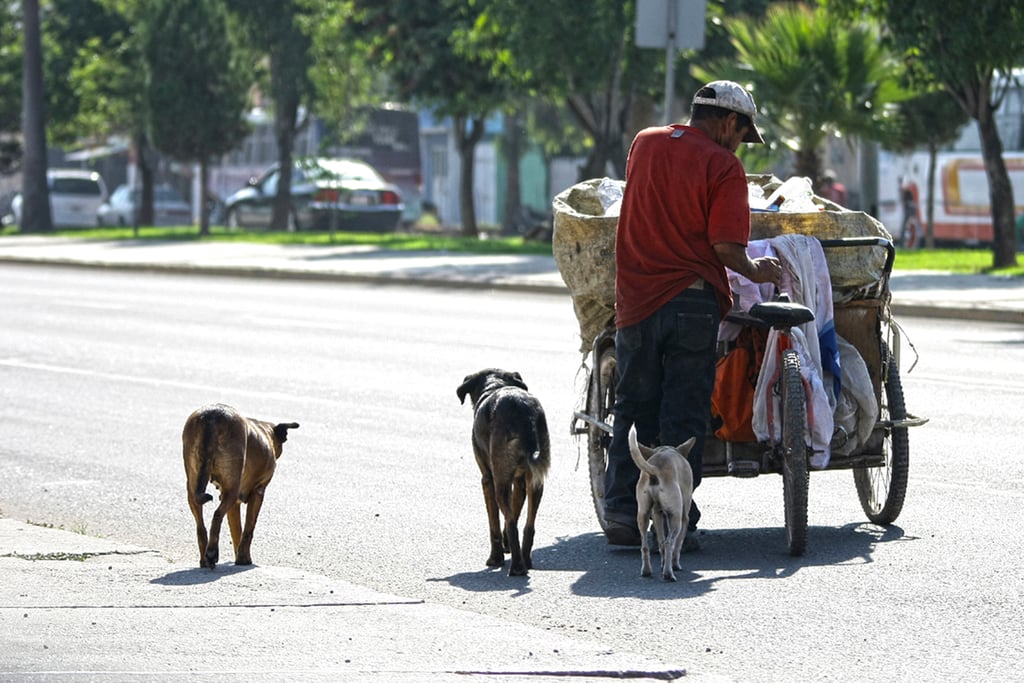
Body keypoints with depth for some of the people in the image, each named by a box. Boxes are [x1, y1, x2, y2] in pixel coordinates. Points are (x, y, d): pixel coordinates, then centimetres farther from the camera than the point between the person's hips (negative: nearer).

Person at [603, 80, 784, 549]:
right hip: (692, 301, -4)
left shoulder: (644, 143, 10)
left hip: (636, 299, 4)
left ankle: (622, 509, 4)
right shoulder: (723, 166, -7)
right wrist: (754, 271, 3)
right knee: (684, 414, 2)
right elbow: (726, 246, -14)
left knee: (635, 408, 12)